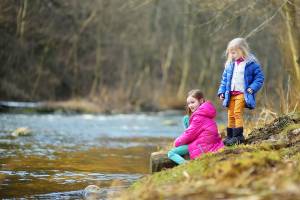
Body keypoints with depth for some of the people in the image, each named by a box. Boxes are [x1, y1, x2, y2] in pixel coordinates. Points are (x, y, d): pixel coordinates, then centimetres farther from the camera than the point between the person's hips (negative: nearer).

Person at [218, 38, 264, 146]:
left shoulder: (251, 63, -5)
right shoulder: (230, 64, 11)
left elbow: (259, 77, -2)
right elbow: (225, 79, 17)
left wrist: (252, 88, -13)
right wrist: (221, 92, 8)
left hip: (242, 94, -6)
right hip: (231, 94, 6)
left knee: (237, 113, -15)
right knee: (230, 115, 7)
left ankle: (238, 136, -12)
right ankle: (230, 136, 15)